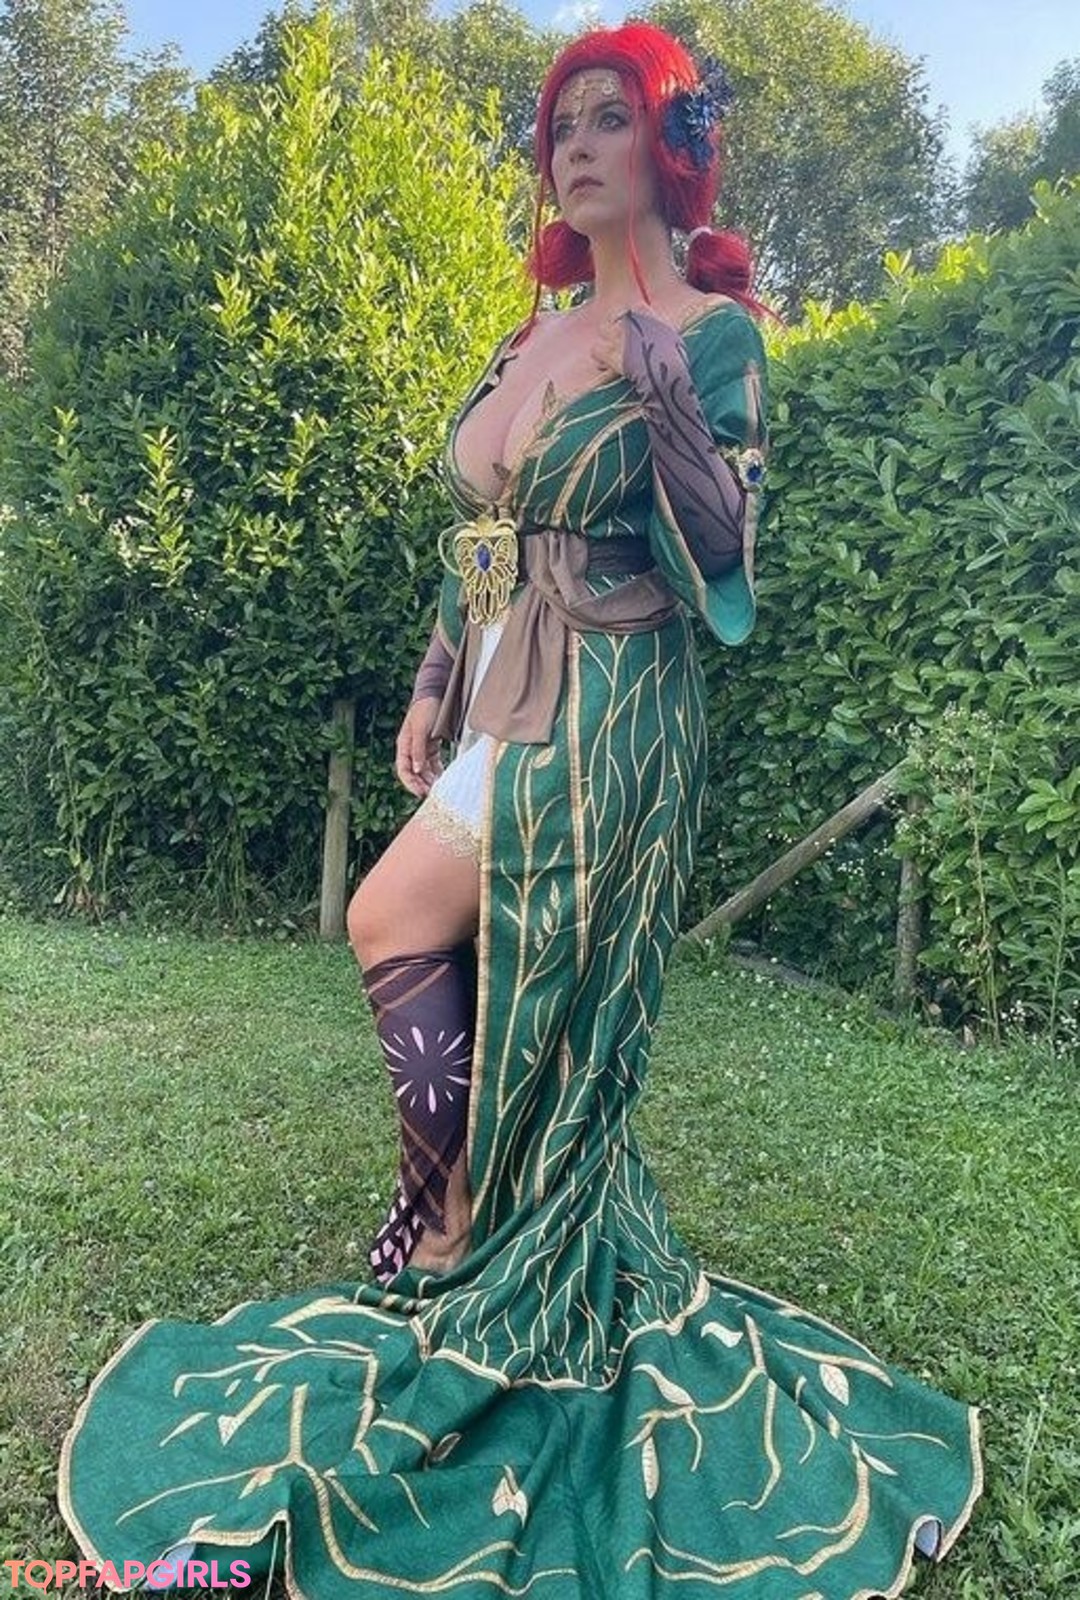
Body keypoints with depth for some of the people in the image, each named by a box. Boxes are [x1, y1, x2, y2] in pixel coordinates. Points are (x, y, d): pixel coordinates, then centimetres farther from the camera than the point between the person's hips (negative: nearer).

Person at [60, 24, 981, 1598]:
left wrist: (668, 410, -25)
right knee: (497, 987, 11)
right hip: (502, 695, 7)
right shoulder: (535, 334, 16)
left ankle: (451, 1230, 10)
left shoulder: (712, 331, -4)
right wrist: (431, 693, 15)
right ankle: (477, 1219, 29)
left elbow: (728, 556, -11)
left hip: (600, 712, -7)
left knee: (397, 927, -10)